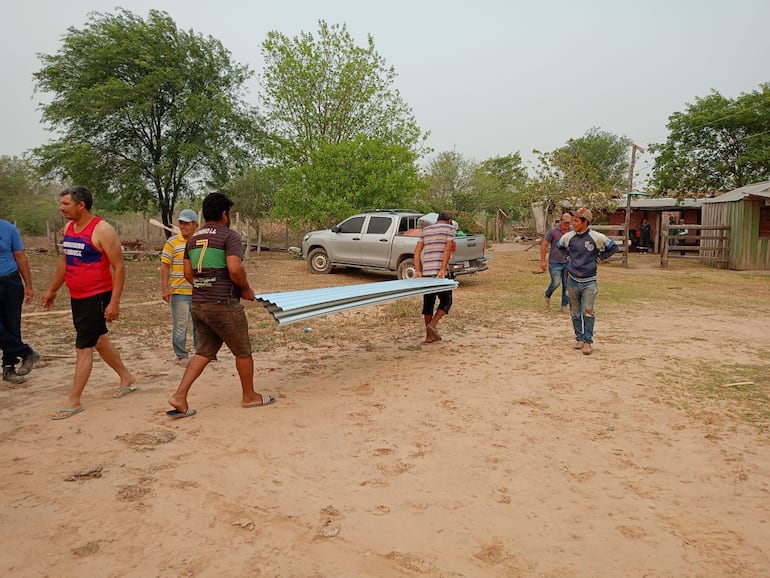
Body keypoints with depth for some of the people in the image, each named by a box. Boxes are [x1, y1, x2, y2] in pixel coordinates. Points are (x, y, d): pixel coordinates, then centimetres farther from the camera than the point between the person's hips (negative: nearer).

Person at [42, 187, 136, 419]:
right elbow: (65, 260, 21)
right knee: (99, 340, 18)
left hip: (97, 298, -9)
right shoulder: (68, 228, 8)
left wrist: (114, 302, -22)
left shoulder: (102, 230, -17)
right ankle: (127, 379, 35)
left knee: (83, 347, -4)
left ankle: (73, 401, 5)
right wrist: (52, 290, 23)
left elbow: (119, 266, -18)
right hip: (77, 297, 9)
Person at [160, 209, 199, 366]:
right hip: (179, 292, -4)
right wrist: (165, 288, -11)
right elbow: (165, 266, -5)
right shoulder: (172, 242, -4)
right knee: (180, 325, 2)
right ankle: (182, 356, 13)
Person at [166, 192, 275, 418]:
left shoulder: (193, 238, 13)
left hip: (198, 304, 7)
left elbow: (188, 274, 14)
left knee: (204, 351, 16)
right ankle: (249, 396, 22)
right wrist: (246, 290, -7)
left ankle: (179, 397, 7)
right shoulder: (229, 236, -10)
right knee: (243, 351, 9)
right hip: (223, 304, -7)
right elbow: (235, 269, -22)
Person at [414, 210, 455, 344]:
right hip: (439, 272, -5)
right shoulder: (449, 228, 5)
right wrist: (443, 270, -16)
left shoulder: (426, 230, 19)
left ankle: (429, 335, 16)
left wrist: (417, 270, 3)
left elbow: (417, 251, 9)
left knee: (428, 303, 12)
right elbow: (447, 250, -9)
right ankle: (432, 325, -9)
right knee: (446, 301, 9)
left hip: (426, 272, 5)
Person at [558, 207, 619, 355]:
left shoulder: (597, 237, -10)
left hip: (589, 282, -3)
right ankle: (579, 338, 25)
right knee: (575, 313, 11)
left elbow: (613, 247, 4)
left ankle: (588, 341, 0)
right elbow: (560, 246, 22)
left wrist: (599, 257, 1)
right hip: (572, 280, 3)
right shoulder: (568, 236, -1)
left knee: (588, 312, -9)